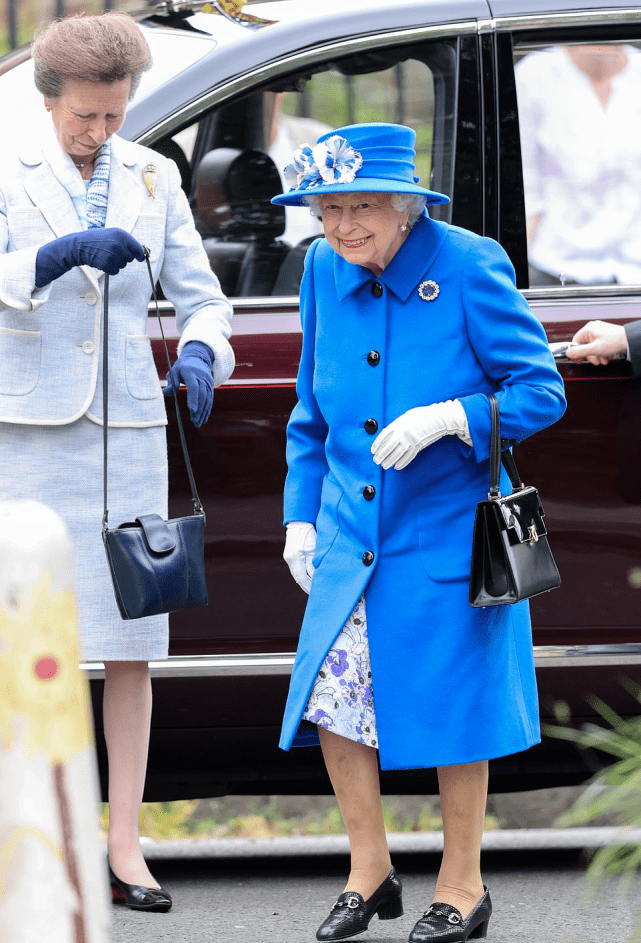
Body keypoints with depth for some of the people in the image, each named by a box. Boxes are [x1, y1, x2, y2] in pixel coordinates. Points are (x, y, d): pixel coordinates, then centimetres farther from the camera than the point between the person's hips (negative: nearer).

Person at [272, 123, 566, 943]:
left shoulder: (469, 267, -13)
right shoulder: (324, 271, 3)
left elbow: (540, 392, -12)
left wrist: (445, 419, -26)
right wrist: (301, 515, 9)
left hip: (448, 534, -5)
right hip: (353, 533, 5)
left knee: (451, 706, 2)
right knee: (332, 692, -1)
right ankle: (369, 873, 17)